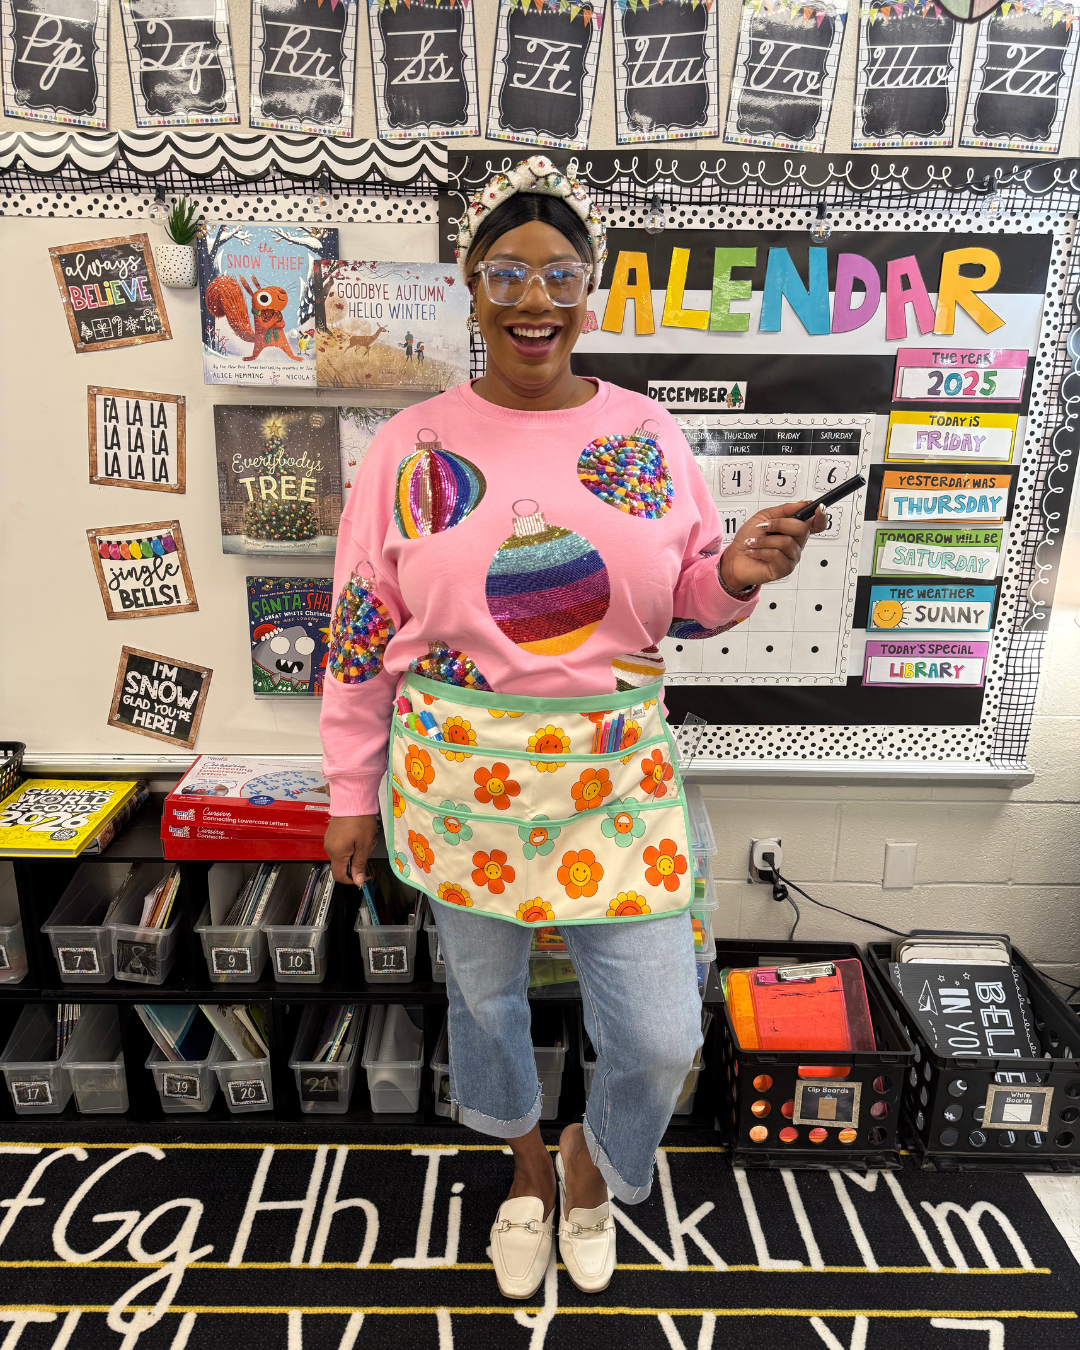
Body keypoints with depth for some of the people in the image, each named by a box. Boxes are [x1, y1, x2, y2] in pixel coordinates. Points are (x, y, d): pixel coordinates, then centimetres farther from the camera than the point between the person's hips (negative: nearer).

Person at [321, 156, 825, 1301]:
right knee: (483, 993, 19)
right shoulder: (413, 445, -4)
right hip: (459, 779, 0)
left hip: (618, 775, 1)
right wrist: (351, 793, 2)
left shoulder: (645, 431, 0)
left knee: (661, 1035, 4)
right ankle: (525, 1162, 52)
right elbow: (361, 634, 0)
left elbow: (690, 603, 8)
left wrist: (739, 574, -15)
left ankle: (597, 1158, 42)